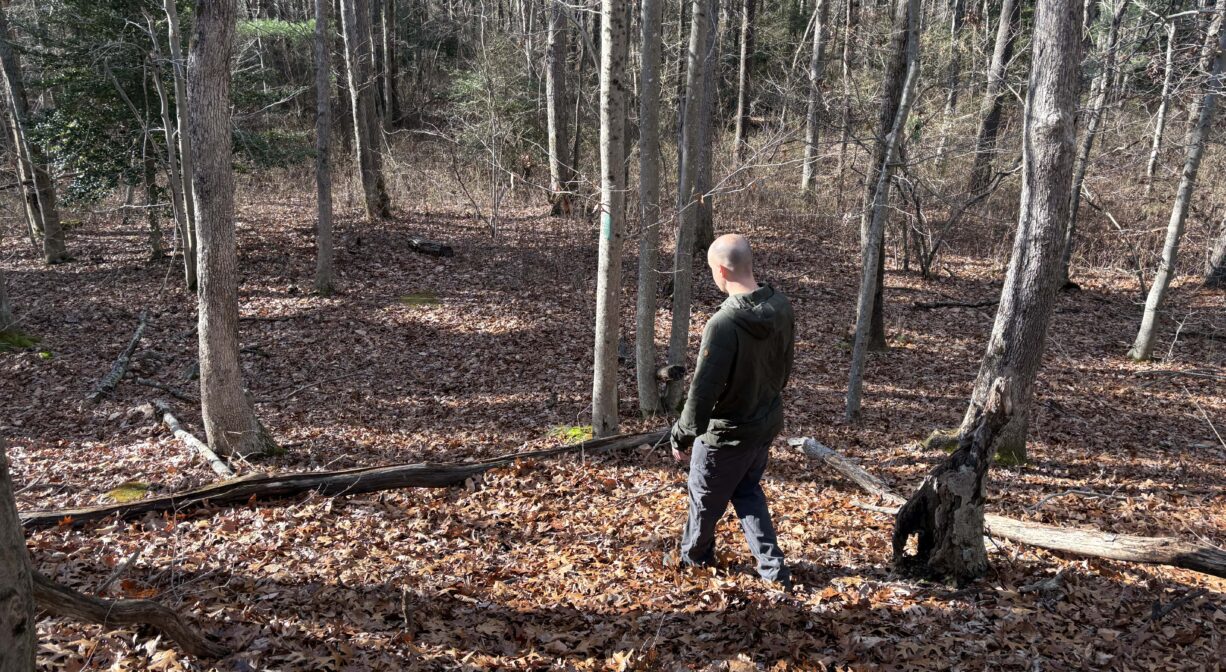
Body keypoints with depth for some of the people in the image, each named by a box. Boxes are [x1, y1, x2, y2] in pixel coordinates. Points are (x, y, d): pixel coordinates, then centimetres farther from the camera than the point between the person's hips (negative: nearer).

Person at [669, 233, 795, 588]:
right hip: (767, 423, 7)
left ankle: (693, 557, 44)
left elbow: (703, 388, -27)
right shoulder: (781, 308, -9)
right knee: (748, 490, 27)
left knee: (705, 499, 19)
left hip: (727, 432, -7)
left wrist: (682, 435, -12)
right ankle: (773, 568, 24)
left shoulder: (723, 324, -32)